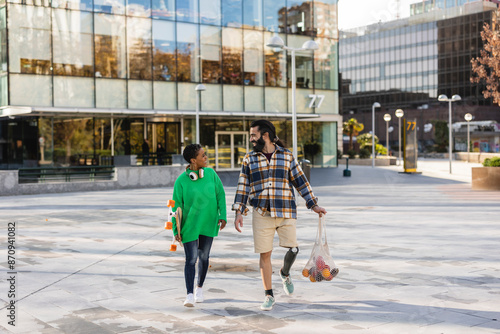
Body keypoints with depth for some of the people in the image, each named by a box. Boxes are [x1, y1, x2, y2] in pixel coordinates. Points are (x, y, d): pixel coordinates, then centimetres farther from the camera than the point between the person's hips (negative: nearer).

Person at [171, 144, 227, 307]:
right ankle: (190, 295, -6)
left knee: (203, 256, 13)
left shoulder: (211, 173, -2)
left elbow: (220, 195, 4)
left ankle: (199, 288, 31)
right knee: (191, 259, -7)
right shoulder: (181, 181, -11)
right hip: (189, 225, -3)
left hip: (208, 223, 3)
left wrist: (222, 216, -5)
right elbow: (176, 207, -6)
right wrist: (176, 230, -8)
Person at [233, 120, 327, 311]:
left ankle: (285, 273, 26)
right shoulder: (249, 159, 7)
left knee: (293, 249, -8)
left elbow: (300, 181, 8)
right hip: (261, 214, 1)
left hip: (285, 212, 0)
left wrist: (314, 205, 5)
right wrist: (239, 212, -3)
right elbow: (243, 187, 6)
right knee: (264, 254, 1)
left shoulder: (286, 156, 5)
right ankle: (269, 296, 14)